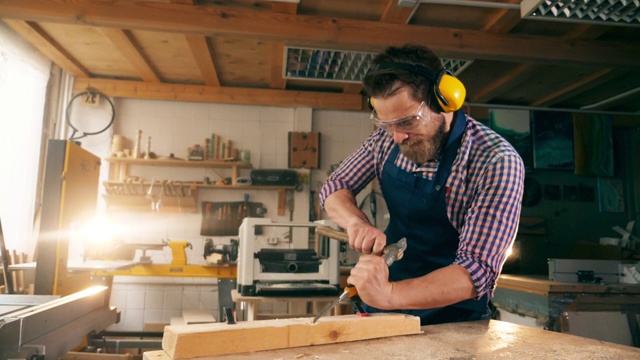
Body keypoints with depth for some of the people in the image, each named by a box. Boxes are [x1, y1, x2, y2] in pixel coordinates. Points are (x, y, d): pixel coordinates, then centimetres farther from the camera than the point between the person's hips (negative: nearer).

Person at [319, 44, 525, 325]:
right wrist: (357, 222, -17)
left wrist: (389, 293, -37)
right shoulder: (387, 138, -4)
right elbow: (335, 188, 5)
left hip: (452, 322, -3)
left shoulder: (498, 163, -20)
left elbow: (479, 270, -24)